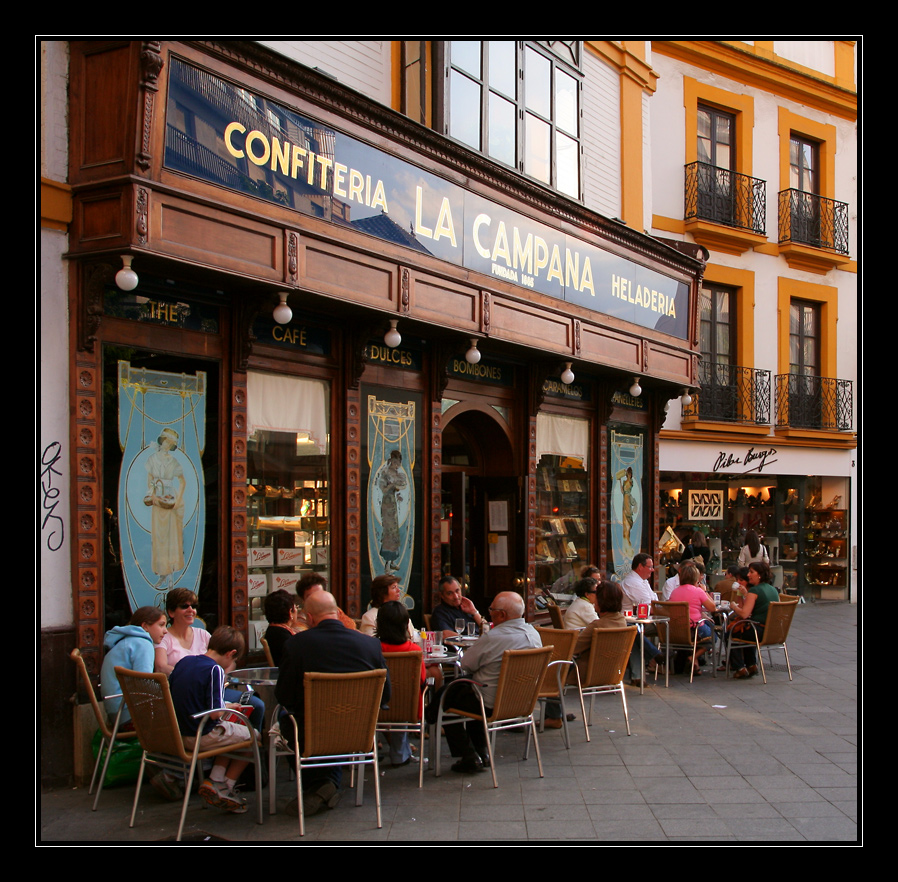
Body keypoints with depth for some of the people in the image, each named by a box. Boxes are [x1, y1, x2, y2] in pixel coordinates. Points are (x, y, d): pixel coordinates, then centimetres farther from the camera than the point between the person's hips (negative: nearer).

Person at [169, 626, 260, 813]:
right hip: (201, 737, -8)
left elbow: (168, 692, 11)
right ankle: (224, 790, 13)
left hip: (177, 734, 8)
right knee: (253, 736, 11)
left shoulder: (184, 661, 3)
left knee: (232, 733, 28)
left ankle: (215, 781, 11)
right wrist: (229, 706, -1)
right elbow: (215, 713, -23)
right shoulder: (215, 669, -19)